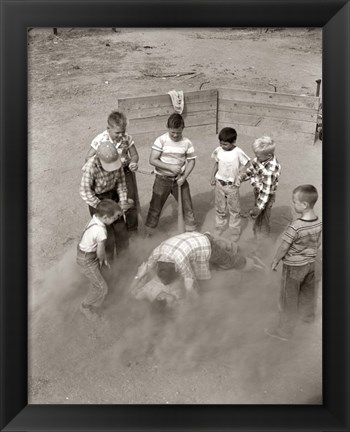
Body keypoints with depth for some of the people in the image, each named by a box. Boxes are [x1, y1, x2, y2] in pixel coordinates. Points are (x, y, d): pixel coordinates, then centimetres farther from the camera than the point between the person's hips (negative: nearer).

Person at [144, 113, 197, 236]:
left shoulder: (187, 143, -5)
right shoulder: (161, 140, -14)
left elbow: (191, 160, 2)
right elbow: (152, 160, -16)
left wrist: (184, 177, -11)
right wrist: (170, 167, -24)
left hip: (179, 179, 2)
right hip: (162, 179, -2)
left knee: (187, 205, 11)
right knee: (156, 206, 10)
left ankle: (191, 228, 31)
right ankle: (148, 230, 30)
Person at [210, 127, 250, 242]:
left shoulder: (238, 152, -18)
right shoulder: (218, 150, -7)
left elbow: (247, 166, -11)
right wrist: (212, 177, 3)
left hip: (232, 185, -3)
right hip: (219, 183, 3)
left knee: (234, 209, 9)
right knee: (220, 208, 17)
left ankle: (235, 231, 23)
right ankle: (220, 227, 35)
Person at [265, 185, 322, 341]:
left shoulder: (295, 227, -32)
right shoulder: (319, 223, -11)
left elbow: (283, 248, -20)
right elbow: (318, 244, 4)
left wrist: (275, 261, -4)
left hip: (293, 267, -6)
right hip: (310, 263, 7)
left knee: (288, 299, 9)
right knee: (308, 291, 29)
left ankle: (284, 331, 22)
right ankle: (308, 315, 53)